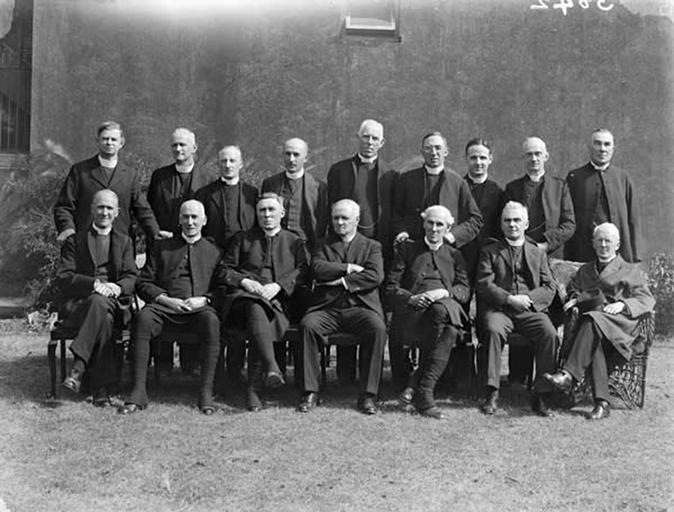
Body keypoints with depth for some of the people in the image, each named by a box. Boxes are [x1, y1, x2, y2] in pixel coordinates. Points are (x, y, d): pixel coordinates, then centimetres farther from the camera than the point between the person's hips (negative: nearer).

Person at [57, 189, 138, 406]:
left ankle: (78, 367, -37)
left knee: (100, 304, -37)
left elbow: (132, 277, 9)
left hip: (114, 302, 1)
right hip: (78, 304, -1)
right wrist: (94, 284, -17)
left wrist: (117, 288, -16)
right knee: (103, 319, -36)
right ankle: (102, 388, -38)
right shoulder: (74, 241, 15)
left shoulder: (124, 241, 21)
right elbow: (63, 278, 1)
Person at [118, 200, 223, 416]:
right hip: (163, 306, 1)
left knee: (212, 322, -36)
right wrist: (165, 299, -5)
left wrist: (204, 299, -9)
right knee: (142, 319, -33)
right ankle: (138, 392, -32)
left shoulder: (214, 252, 21)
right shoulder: (161, 247, 22)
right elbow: (143, 284, 13)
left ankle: (206, 393, -33)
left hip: (199, 308, -1)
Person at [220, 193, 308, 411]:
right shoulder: (242, 238, 25)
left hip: (277, 302, 0)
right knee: (256, 308, -39)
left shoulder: (294, 242, 24)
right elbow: (224, 270, 17)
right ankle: (271, 368, -54)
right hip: (242, 297, 0)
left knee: (261, 324, -35)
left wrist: (278, 285, -9)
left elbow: (302, 272, 8)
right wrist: (245, 282, -3)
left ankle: (253, 388, -35)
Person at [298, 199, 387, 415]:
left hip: (360, 306, -1)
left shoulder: (372, 246, 17)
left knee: (377, 328, -32)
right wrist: (348, 268, -6)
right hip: (327, 307, 1)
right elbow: (317, 269, 0)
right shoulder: (323, 245, 20)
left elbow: (375, 276, -1)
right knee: (307, 325, -30)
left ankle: (368, 395, -24)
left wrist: (341, 281, -7)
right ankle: (310, 392, -21)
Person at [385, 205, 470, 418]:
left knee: (442, 309, -38)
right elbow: (391, 286, 11)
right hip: (412, 312, -2)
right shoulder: (407, 248, 21)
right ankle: (423, 393, -32)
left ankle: (421, 388, -34)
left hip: (448, 307, 2)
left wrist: (445, 292, -9)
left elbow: (465, 291, 13)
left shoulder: (454, 255, 27)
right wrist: (411, 298, -9)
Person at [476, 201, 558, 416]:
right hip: (498, 308, -1)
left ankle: (540, 395, -20)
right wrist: (509, 299, -14)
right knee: (493, 330, -34)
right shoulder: (489, 252, 16)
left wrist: (528, 298, -9)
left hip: (530, 309, 2)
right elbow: (484, 285, 1)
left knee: (550, 334, -28)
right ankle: (492, 393, -28)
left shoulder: (538, 253, 22)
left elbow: (549, 288, 11)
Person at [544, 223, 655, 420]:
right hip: (593, 323, 2)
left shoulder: (631, 271, 22)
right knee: (595, 343, -36)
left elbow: (646, 299, 10)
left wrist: (622, 304, -10)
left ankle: (569, 374, -47)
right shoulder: (585, 270, 34)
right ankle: (602, 403, -45)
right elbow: (572, 289, 29)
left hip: (620, 325, -2)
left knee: (593, 319, -38)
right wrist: (574, 299, 3)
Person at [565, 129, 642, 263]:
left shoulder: (623, 177, 9)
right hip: (583, 255, -1)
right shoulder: (574, 177, 5)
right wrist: (568, 259, -3)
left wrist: (635, 256, 2)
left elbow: (633, 218, 8)